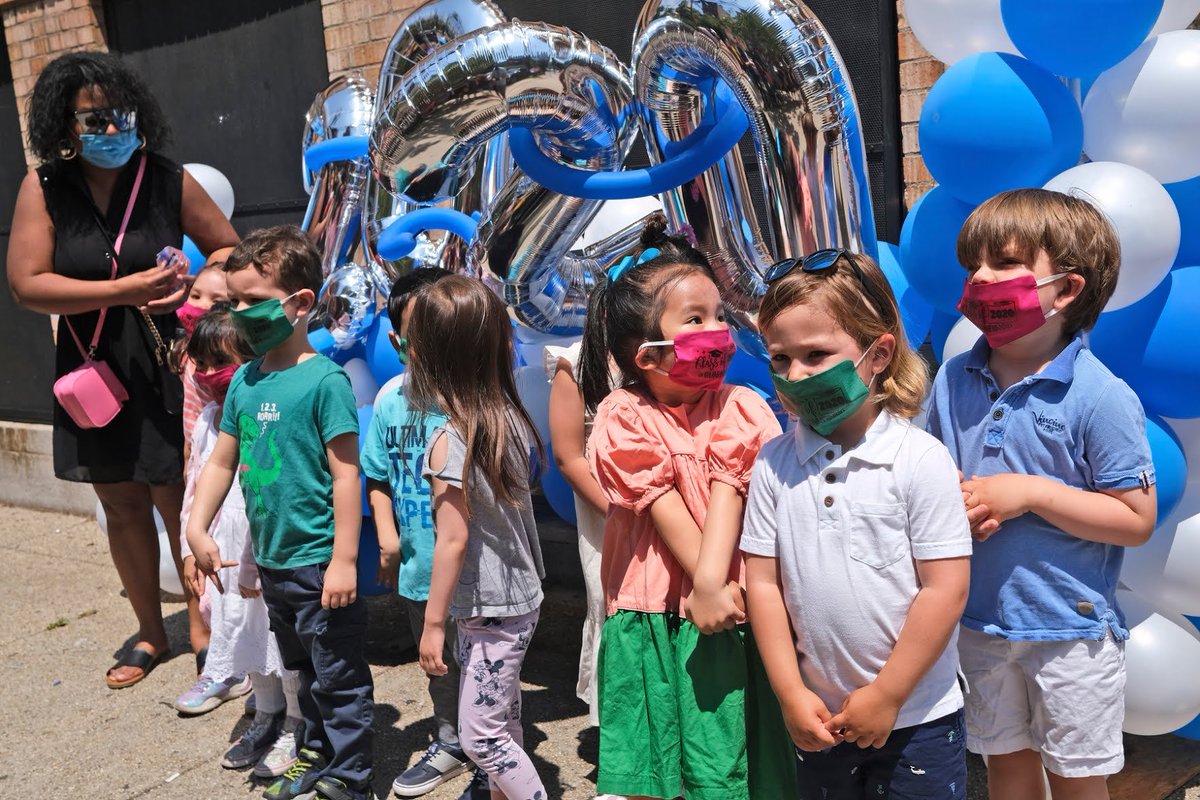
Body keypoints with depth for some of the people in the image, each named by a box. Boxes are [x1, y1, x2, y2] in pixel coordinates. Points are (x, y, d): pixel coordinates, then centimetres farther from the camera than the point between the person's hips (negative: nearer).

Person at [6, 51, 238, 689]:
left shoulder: (168, 180, -4)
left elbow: (229, 250, 6)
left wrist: (192, 287, -13)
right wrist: (125, 289, -19)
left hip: (167, 370, -2)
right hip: (96, 373, 2)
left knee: (176, 500, 1)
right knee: (121, 505, 13)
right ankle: (151, 633, 32)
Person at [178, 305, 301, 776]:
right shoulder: (207, 421, 4)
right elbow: (194, 485, 13)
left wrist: (260, 565, -20)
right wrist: (191, 549, 13)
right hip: (225, 556, 8)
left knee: (282, 642, 7)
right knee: (245, 634, 21)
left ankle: (296, 728, 27)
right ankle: (267, 717, 42)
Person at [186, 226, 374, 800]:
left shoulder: (324, 380, -17)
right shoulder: (244, 381, 4)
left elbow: (345, 474, -18)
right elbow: (221, 461, 12)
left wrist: (344, 559, -19)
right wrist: (198, 528, 1)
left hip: (320, 561, -7)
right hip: (271, 559, 8)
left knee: (338, 676, 7)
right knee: (304, 667, 24)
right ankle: (317, 753, 42)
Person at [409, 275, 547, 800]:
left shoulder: (450, 440, -21)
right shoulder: (509, 416, -1)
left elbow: (453, 540, -19)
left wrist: (432, 624, -11)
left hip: (488, 609, -8)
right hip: (518, 594, 8)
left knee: (480, 735, 3)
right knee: (502, 722, 20)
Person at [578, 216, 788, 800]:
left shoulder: (739, 410, -1)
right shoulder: (624, 418, -4)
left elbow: (728, 491, -12)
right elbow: (663, 507, -11)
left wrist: (713, 578, -25)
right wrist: (706, 586, -17)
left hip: (724, 608, 0)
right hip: (649, 618, 0)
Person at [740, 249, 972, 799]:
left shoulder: (921, 459, -14)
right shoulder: (774, 462, -4)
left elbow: (945, 589, -14)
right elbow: (764, 582, -2)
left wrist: (886, 696, -13)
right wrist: (791, 694, -5)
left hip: (918, 715, -3)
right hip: (819, 716, 4)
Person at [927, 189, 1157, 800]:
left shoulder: (1101, 397, -18)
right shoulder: (953, 381, -2)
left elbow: (1136, 520, -17)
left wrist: (1030, 493, -24)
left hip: (1070, 628, -4)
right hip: (980, 618, 4)